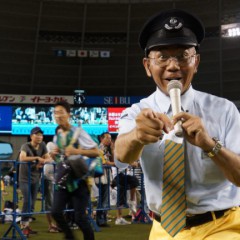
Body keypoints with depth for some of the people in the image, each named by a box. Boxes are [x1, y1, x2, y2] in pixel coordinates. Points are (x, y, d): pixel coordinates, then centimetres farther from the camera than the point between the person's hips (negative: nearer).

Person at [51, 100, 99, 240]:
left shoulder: (78, 132, -8)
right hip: (63, 180, 6)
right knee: (56, 212, -3)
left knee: (80, 217, -3)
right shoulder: (57, 136, 10)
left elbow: (96, 152, -9)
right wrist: (55, 154, 2)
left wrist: (77, 151, -22)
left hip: (78, 180, -6)